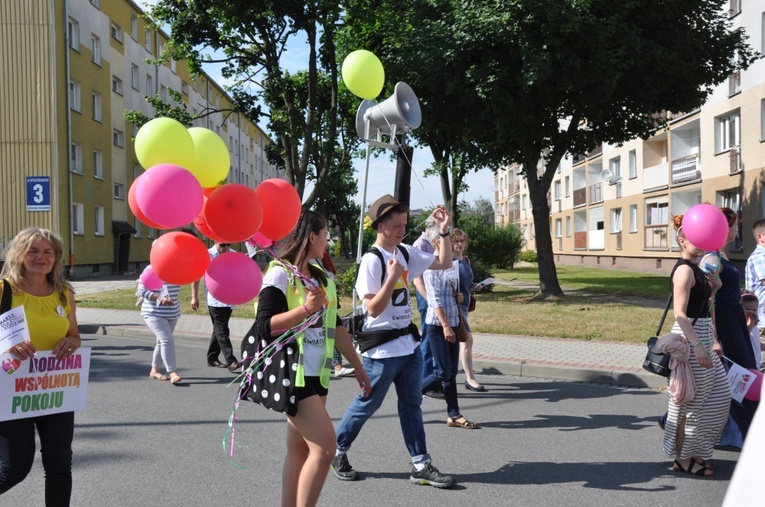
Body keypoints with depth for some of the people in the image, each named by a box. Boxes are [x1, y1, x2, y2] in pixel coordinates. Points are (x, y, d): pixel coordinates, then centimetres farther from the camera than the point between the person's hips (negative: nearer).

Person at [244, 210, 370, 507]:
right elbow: (265, 326, -19)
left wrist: (358, 366, 18)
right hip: (292, 374, -8)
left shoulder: (322, 277, 12)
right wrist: (306, 309, -28)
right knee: (325, 447, -13)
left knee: (299, 448, 10)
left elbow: (336, 326, 18)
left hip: (317, 374, 8)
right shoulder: (280, 274, -12)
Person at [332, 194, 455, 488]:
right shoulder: (371, 261, -16)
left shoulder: (406, 253, 5)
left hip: (409, 343, 7)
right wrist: (392, 277, -26)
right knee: (367, 405, 5)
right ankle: (337, 451, 25)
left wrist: (444, 232, 1)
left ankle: (420, 466, 15)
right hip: (382, 349, -7)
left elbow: (444, 263, 13)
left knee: (412, 404, 10)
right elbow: (373, 309, -20)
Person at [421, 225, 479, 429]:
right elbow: (434, 299, -17)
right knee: (443, 372, -6)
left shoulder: (453, 263, 11)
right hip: (437, 324, -8)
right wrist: (445, 325, -21)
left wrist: (459, 296, 1)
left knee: (451, 371, 9)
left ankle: (453, 416, 15)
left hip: (453, 321, 8)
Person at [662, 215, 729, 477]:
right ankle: (683, 458, 11)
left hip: (702, 335, 10)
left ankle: (696, 450, 24)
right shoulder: (684, 270, -15)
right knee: (690, 398, -1)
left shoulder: (696, 268, 14)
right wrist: (697, 345, -27)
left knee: (719, 394, 14)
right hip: (690, 337, -10)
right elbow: (680, 313, -23)